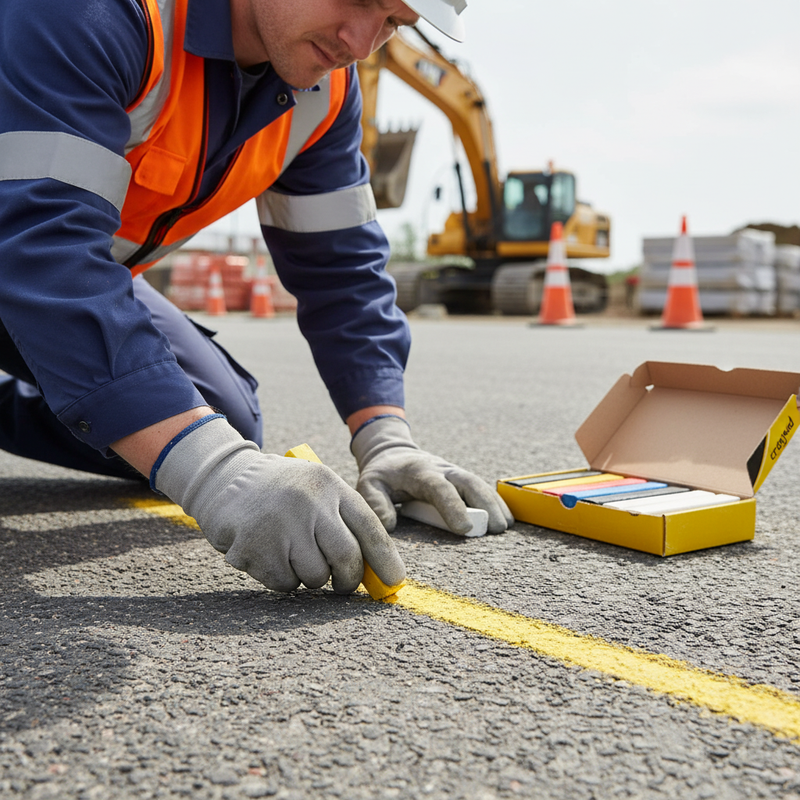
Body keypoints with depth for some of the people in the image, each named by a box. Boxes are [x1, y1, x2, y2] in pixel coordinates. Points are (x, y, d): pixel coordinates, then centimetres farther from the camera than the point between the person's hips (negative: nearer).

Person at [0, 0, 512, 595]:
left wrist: (387, 441, -18)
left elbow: (341, 265, -6)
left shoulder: (323, 82, -10)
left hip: (93, 268, 7)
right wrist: (214, 472, -50)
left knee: (230, 424, -2)